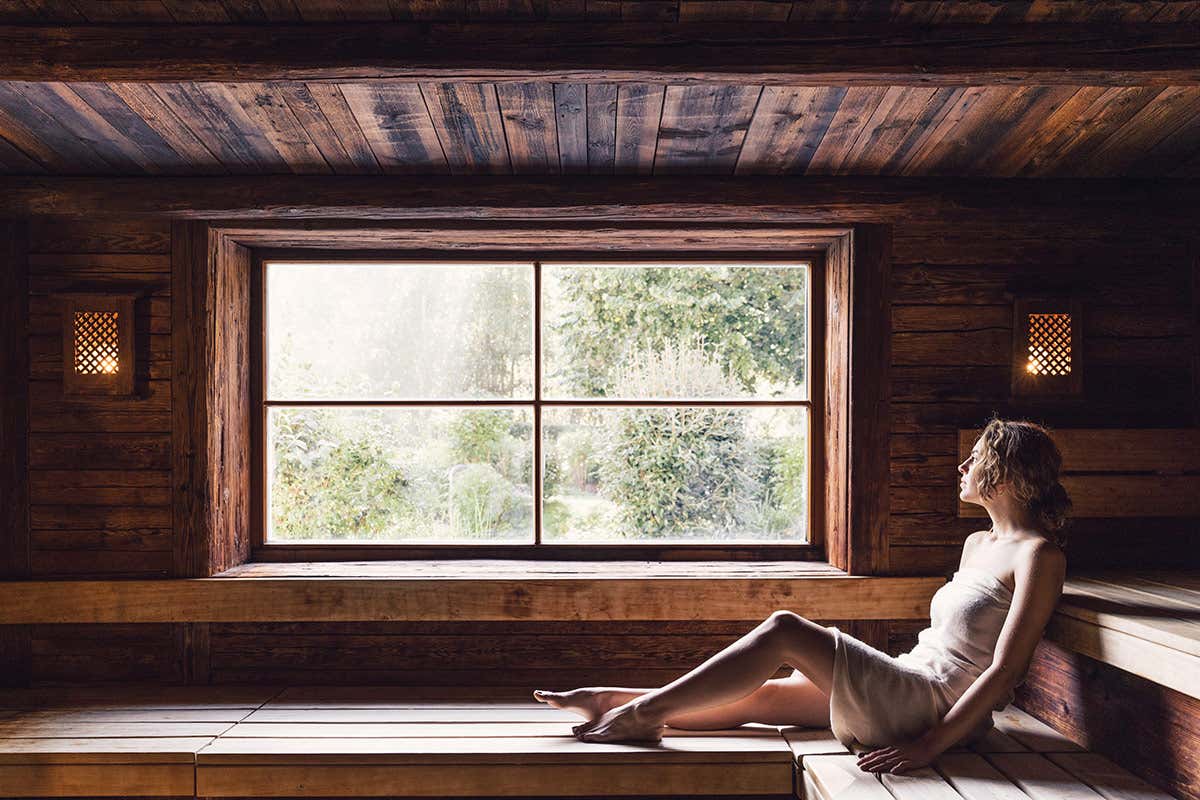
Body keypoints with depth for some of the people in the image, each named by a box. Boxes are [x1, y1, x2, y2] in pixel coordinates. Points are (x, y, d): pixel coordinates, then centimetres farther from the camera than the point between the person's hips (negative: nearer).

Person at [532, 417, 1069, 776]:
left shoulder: (1039, 555, -10)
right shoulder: (976, 544, 18)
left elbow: (1005, 670, -18)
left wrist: (929, 744, -22)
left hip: (939, 708, -8)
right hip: (910, 689, 8)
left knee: (782, 630, -16)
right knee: (757, 696, 2)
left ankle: (646, 709, -8)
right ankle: (615, 700, 8)